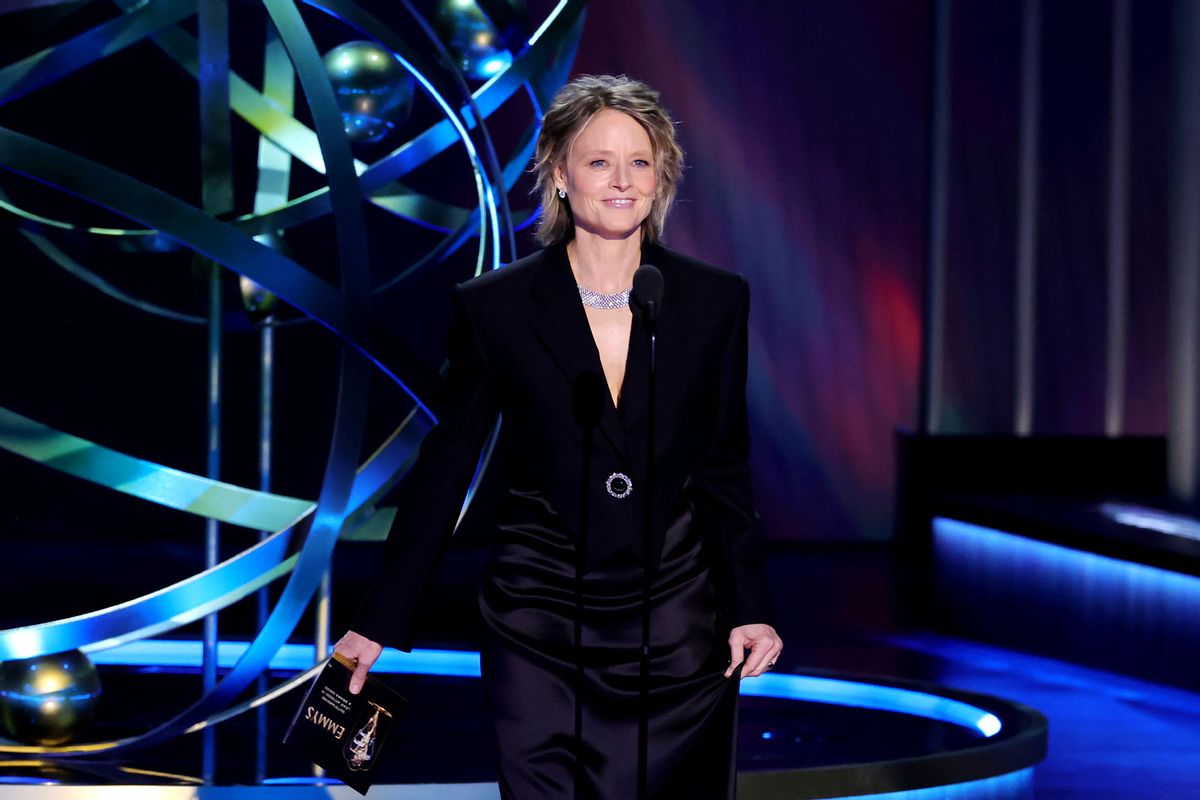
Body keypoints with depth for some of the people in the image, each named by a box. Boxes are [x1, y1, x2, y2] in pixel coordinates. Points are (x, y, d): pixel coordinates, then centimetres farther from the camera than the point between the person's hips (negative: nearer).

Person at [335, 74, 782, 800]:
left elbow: (726, 469, 8)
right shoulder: (495, 308, -2)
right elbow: (444, 469, 3)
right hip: (540, 624, -1)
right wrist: (380, 625, 2)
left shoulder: (715, 302, 2)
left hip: (676, 621, 1)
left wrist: (748, 609, 1)